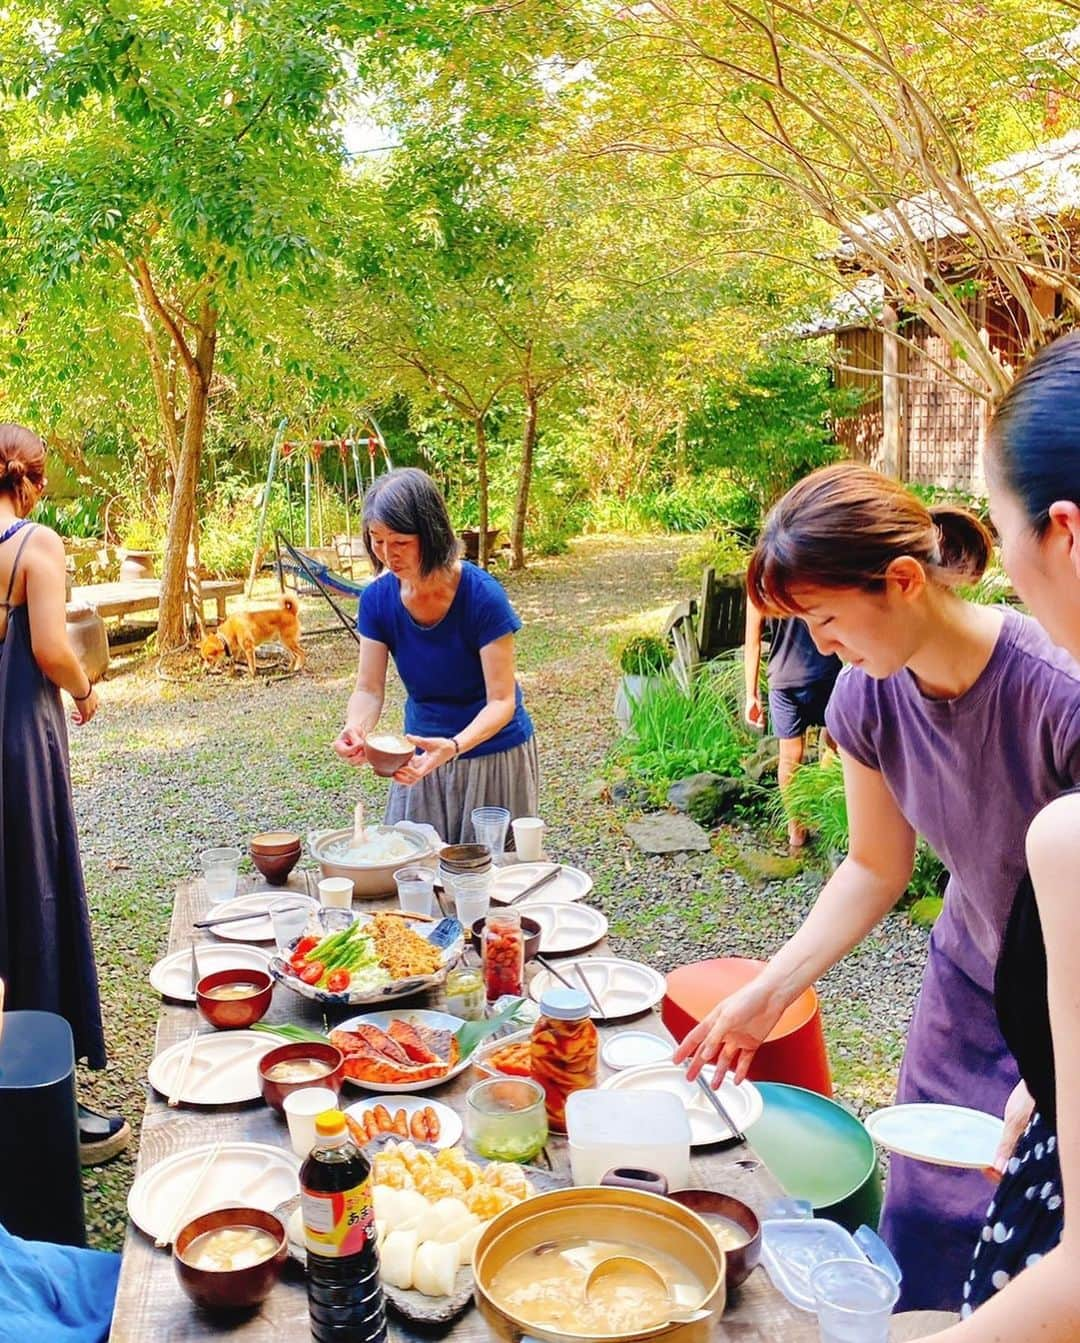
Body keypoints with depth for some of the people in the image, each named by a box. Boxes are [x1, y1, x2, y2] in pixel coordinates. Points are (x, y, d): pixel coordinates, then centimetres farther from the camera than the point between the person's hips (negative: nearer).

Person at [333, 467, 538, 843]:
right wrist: (355, 729, -31)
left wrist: (453, 747, -40)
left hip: (493, 755, -4)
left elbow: (502, 701, -23)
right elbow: (369, 689, -8)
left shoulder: (482, 596, -24)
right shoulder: (378, 599, -11)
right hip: (422, 754, 4)